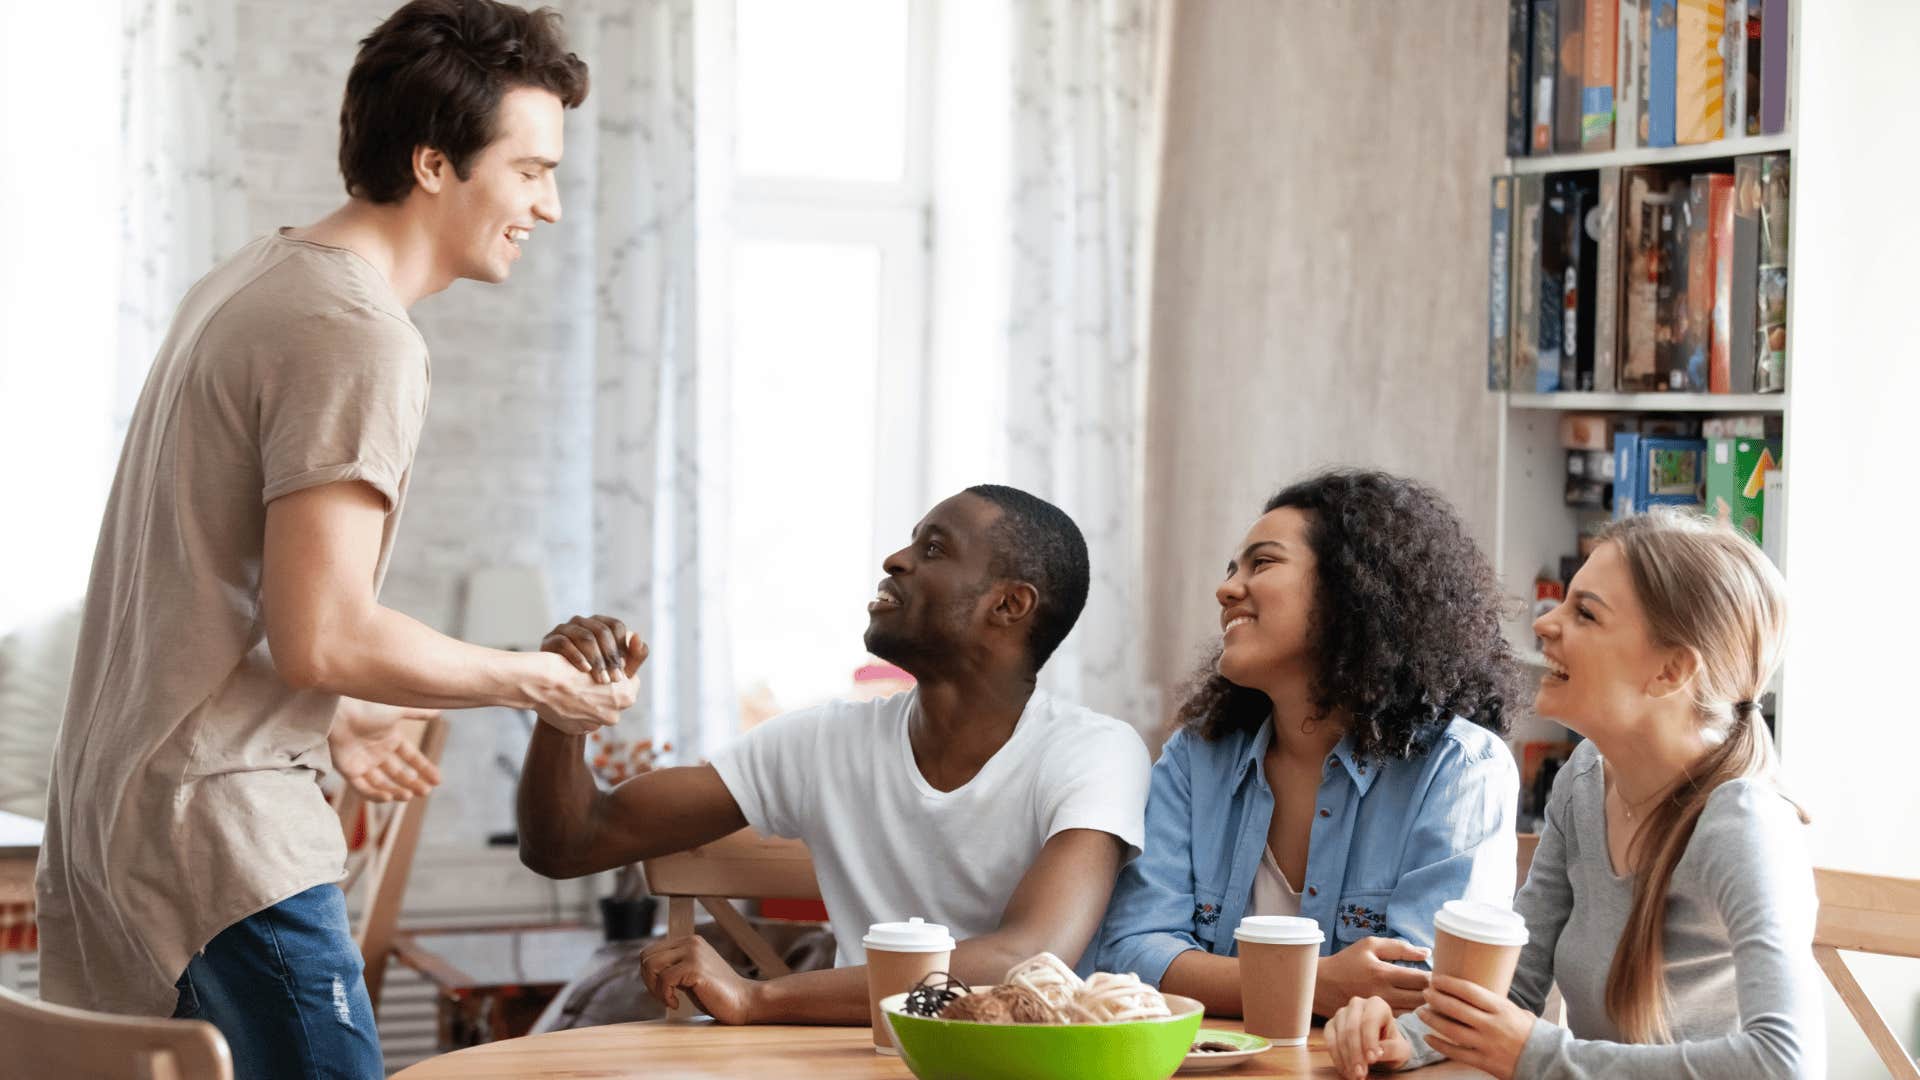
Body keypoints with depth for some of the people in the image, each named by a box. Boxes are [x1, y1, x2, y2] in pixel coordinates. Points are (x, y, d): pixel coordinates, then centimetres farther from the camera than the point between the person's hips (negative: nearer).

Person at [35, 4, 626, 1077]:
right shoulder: (359, 337, -17)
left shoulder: (248, 281, 14)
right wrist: (533, 680, -9)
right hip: (218, 828, -10)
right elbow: (320, 637, -22)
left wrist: (331, 720, 28)